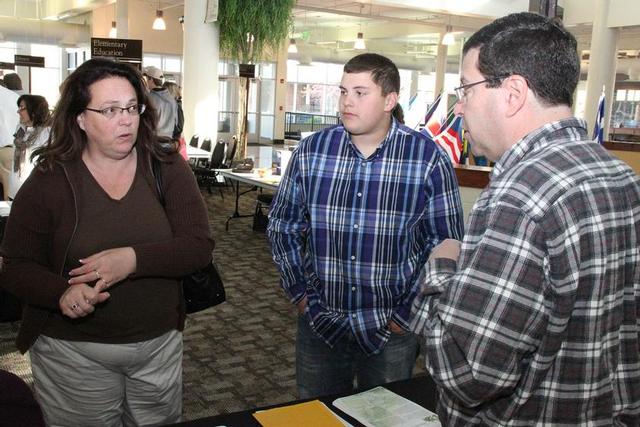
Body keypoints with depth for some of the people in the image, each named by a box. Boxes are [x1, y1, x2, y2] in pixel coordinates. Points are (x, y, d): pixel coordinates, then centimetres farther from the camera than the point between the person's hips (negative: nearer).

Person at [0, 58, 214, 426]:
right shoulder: (49, 179, -8)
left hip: (161, 345, 2)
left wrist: (134, 259, -27)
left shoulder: (168, 168, -5)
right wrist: (63, 292, -27)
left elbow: (199, 245, -11)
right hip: (73, 353, -1)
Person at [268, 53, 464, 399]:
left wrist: (406, 314, -7)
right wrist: (300, 295, 1)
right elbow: (283, 226, 6)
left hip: (391, 331, -2)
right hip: (319, 323, 2)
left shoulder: (429, 159, -11)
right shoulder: (311, 151, -4)